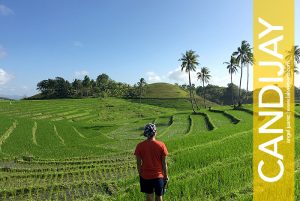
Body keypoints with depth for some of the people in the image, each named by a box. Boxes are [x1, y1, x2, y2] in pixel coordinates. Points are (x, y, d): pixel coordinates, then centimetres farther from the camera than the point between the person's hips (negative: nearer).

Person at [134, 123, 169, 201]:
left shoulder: (139, 146, -10)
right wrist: (166, 175, 6)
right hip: (158, 176, -1)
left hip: (145, 176, 1)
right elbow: (164, 163, -8)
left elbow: (138, 163, -3)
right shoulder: (161, 145, -14)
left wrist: (140, 174, 12)